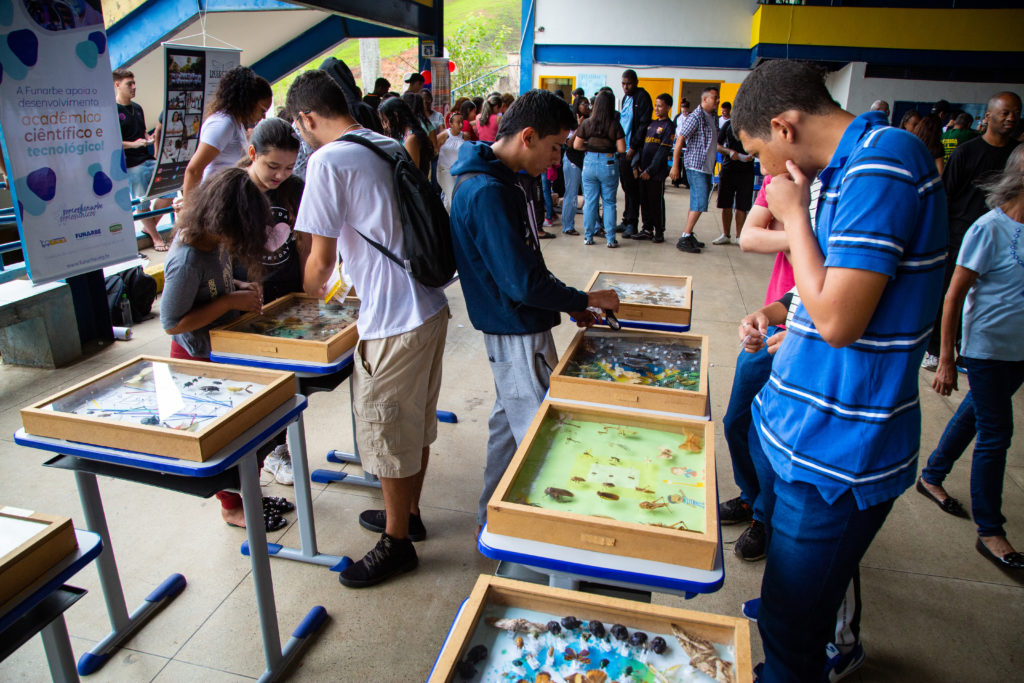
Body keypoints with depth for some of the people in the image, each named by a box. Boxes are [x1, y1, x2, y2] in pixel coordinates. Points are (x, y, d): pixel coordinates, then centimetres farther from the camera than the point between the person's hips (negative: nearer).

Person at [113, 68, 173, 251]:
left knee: (168, 193, 3)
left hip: (148, 160, 7)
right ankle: (155, 237, 14)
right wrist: (132, 144, -20)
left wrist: (150, 138, 4)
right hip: (131, 165, -7)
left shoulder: (137, 108, 17)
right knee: (142, 203, 0)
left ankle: (149, 227, 21)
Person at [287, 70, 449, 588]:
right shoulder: (391, 147, 12)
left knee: (388, 433, 8)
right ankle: (408, 514, 42)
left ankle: (397, 543, 26)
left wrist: (308, 293, 11)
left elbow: (322, 260, -10)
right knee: (417, 423, 22)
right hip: (431, 306, 9)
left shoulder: (328, 161, -12)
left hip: (394, 323, -9)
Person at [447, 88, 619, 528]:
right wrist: (585, 300, -12)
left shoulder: (495, 182, 10)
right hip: (517, 334, -11)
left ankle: (494, 517, 37)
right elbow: (524, 282, -26)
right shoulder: (488, 194, -23)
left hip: (512, 329, 11)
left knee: (510, 420, 21)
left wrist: (567, 303, 11)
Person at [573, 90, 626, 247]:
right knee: (609, 202, 7)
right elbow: (621, 149, -9)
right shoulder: (615, 125, -8)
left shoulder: (586, 124, -3)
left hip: (590, 162, 1)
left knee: (589, 201, 9)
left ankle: (588, 236, 14)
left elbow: (576, 145, 0)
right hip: (609, 164, -1)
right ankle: (611, 239, 9)